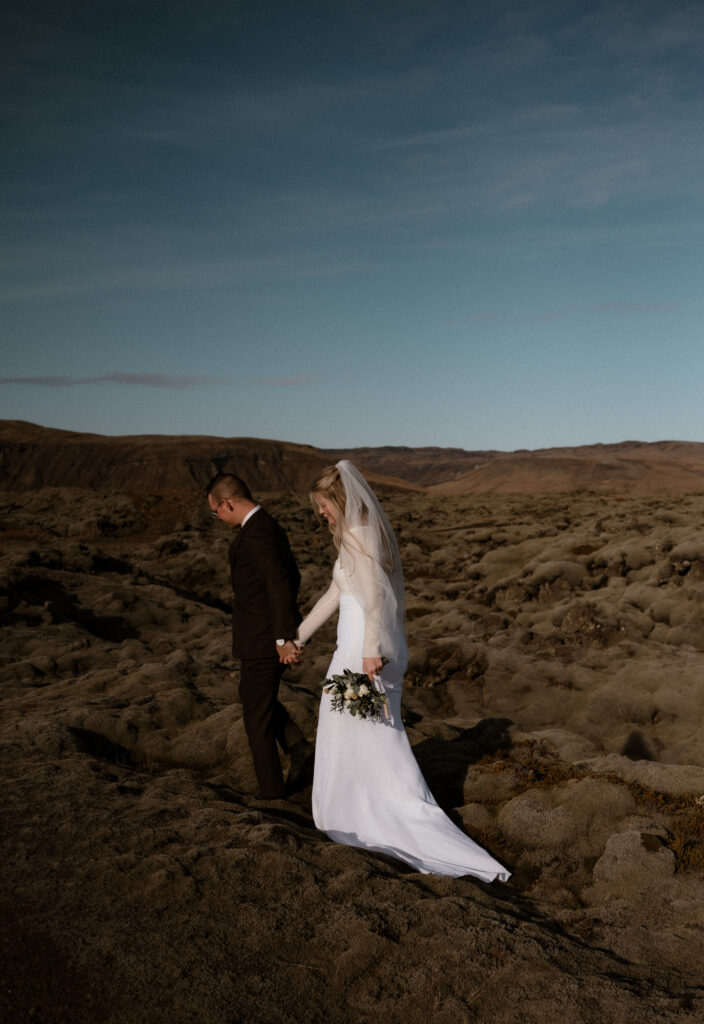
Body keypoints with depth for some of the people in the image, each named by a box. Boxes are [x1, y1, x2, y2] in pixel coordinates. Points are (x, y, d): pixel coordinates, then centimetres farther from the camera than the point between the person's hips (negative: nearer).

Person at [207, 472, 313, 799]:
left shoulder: (255, 534, -22)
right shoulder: (270, 526, 10)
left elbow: (280, 584, -30)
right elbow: (291, 578, 18)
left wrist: (283, 638, -27)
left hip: (263, 640, -10)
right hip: (275, 634, 10)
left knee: (256, 714, 7)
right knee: (256, 696, 25)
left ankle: (270, 786, 20)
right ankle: (297, 746, 16)